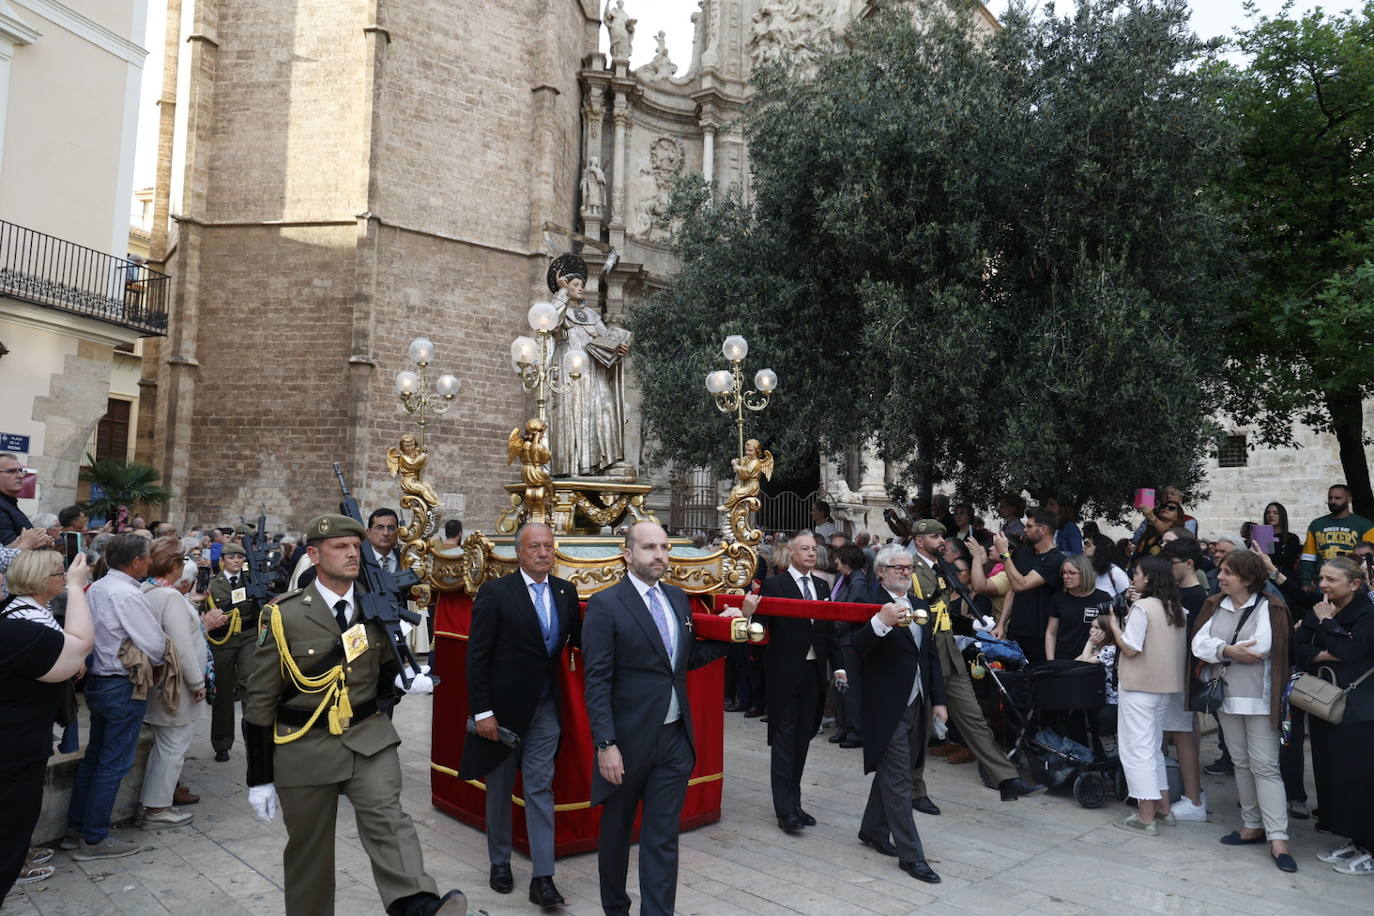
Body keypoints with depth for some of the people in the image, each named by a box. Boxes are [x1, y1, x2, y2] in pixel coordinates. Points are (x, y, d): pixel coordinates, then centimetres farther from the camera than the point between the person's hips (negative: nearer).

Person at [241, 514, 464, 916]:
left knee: (386, 816, -20)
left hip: (369, 736, 1)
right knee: (308, 850, 12)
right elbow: (260, 700, -4)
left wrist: (404, 679, -6)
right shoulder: (283, 616, -8)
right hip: (306, 747, -1)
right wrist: (260, 778, -2)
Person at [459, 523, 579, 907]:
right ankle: (500, 862, 34)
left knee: (540, 789, 3)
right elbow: (477, 655, -12)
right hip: (503, 707, -2)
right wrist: (482, 711, -14)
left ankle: (542, 877, 9)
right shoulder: (495, 592, -12)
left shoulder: (565, 591, 1)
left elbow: (578, 639, 6)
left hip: (544, 709, 3)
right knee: (499, 788, 15)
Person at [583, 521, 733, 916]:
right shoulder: (605, 605, -12)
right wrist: (606, 744, -19)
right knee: (616, 828, 17)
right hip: (629, 739, -4)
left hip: (675, 738, 4)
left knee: (663, 837, 7)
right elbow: (597, 681, -15)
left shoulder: (677, 598, 7)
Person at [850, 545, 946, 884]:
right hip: (888, 706, -7)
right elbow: (858, 647, -26)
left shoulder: (920, 606, 12)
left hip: (915, 704, 8)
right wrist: (881, 622, -43)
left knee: (889, 772, 18)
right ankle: (911, 855, 5)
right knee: (899, 781, -2)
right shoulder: (871, 603, -13)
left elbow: (931, 656, 16)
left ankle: (872, 830, 34)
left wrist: (938, 699, 12)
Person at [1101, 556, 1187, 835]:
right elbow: (1161, 642, 14)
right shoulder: (1175, 609, 8)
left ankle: (1146, 818, 0)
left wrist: (1113, 624, -5)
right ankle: (1163, 808, 27)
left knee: (1137, 749, -2)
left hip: (1139, 687, -8)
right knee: (1153, 748, 20)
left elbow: (1130, 648, -18)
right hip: (1166, 687, 8)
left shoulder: (1142, 607, -15)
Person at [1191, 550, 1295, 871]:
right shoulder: (1215, 606, 7)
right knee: (1241, 764, 14)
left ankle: (1277, 838, -2)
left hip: (1257, 698, -6)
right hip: (1226, 695, 6)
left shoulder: (1268, 607, -8)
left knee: (1265, 767, -5)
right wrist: (1229, 650, -20)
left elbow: (1261, 647, -22)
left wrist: (1220, 650, -10)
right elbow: (1199, 643, -3)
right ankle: (1253, 826, 25)